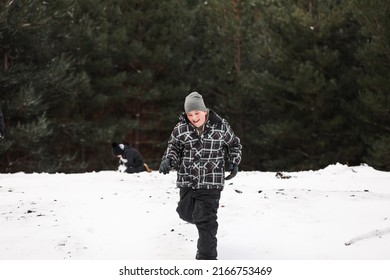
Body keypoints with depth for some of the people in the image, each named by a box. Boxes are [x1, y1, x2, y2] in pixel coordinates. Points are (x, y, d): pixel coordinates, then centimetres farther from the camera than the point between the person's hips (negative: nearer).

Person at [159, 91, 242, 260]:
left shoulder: (220, 126, -4)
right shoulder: (181, 128, -3)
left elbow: (234, 144, 11)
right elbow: (174, 146, 6)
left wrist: (234, 162, 1)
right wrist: (168, 160, -14)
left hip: (211, 183, -3)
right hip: (187, 181, 3)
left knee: (205, 220, -8)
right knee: (186, 213, 16)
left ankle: (206, 257, 0)